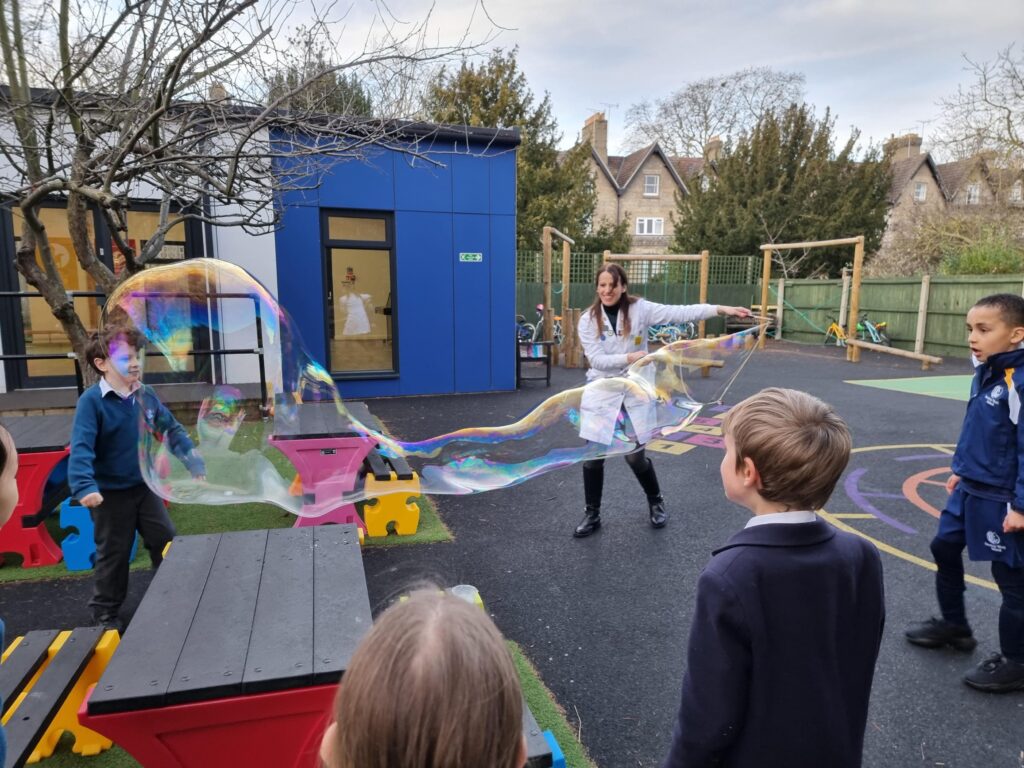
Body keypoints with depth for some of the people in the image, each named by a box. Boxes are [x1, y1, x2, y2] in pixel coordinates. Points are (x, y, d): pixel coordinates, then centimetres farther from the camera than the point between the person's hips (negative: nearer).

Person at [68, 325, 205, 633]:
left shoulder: (145, 395, -3)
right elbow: (81, 447, -27)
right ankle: (106, 613, 30)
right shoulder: (92, 401, -19)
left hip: (145, 486, 5)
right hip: (110, 493, -5)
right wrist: (84, 486, -40)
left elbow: (172, 430, 6)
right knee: (114, 554, 10)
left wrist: (195, 463, 2)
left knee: (167, 541, 12)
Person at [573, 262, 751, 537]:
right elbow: (596, 359, -12)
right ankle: (592, 514, 23)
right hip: (601, 393, 1)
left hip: (635, 393, -1)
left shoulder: (639, 309, -6)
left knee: (636, 457, 4)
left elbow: (679, 313, -15)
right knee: (593, 458, 3)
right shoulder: (588, 320, -4)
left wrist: (720, 309, -25)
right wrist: (629, 358, -24)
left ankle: (656, 502, 33)